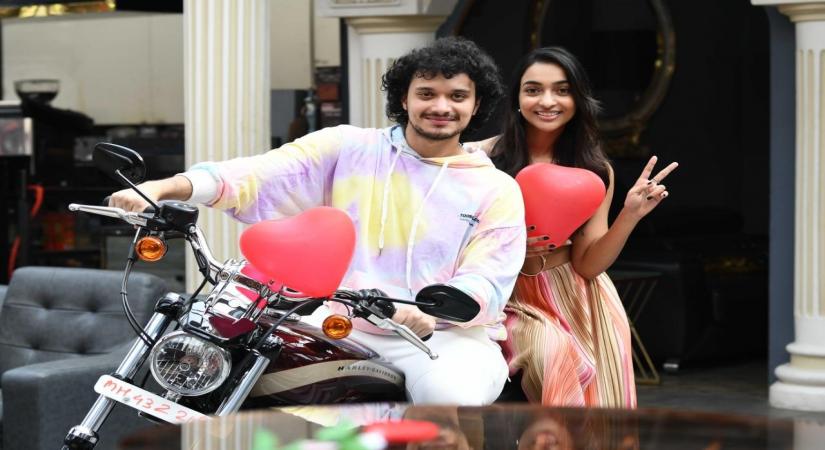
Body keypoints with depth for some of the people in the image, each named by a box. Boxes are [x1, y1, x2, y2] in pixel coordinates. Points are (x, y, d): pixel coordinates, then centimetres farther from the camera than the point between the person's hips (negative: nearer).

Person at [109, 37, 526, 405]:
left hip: (444, 335, -1)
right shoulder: (349, 149, 6)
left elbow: (488, 283, -6)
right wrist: (163, 188, -23)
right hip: (343, 328, 1)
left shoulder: (498, 191, 6)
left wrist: (432, 313, -30)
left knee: (454, 397, -35)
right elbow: (258, 174, -6)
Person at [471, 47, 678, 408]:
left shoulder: (594, 171, 2)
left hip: (570, 296, 2)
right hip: (504, 295, -2)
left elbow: (587, 265, -1)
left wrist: (629, 216, -15)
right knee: (554, 351, -29)